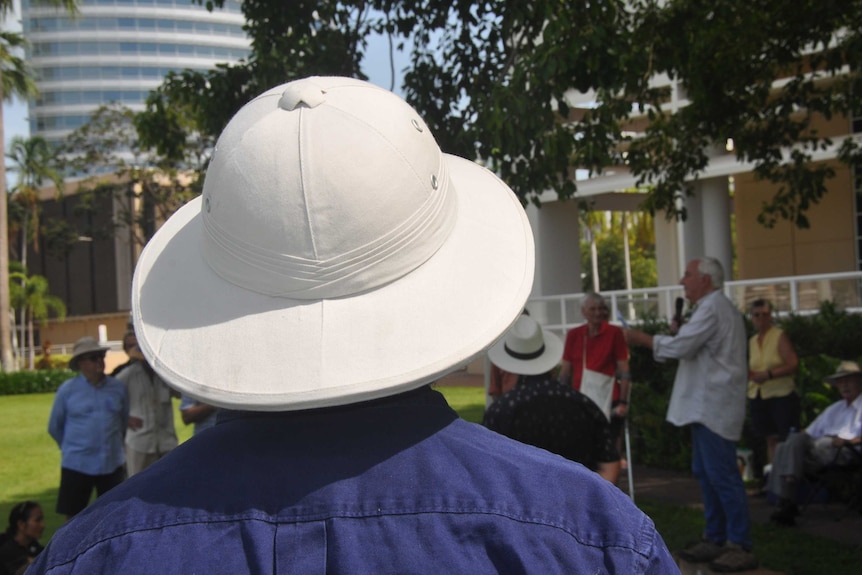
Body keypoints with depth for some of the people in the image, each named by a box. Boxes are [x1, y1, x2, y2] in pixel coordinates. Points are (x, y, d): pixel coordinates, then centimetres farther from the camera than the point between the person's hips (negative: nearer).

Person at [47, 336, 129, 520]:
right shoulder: (67, 389, -4)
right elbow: (54, 427, 6)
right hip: (77, 465, -2)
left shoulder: (118, 387, 2)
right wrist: (71, 447, 12)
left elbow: (125, 421, 13)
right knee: (73, 516, 3)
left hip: (112, 464, 2)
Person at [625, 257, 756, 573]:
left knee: (722, 474, -9)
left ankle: (740, 546, -5)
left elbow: (680, 347, -20)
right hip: (707, 405, 11)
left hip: (713, 407, -11)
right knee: (705, 472, 14)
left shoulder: (712, 308, -14)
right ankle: (716, 538, 21)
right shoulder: (716, 307, 20)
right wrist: (680, 331, 8)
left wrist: (640, 337, -10)